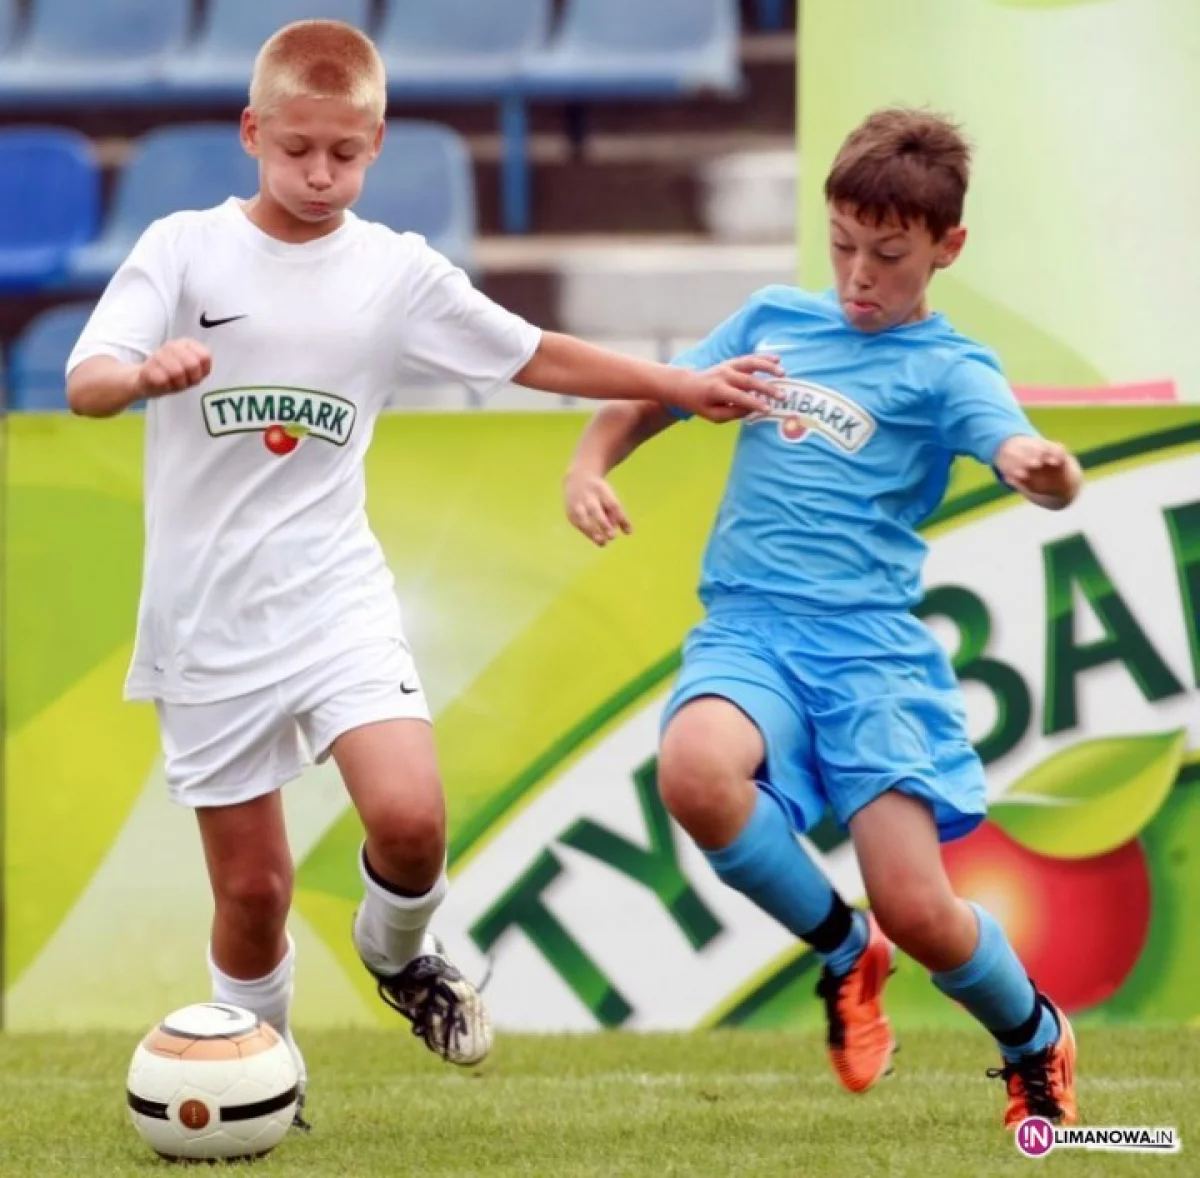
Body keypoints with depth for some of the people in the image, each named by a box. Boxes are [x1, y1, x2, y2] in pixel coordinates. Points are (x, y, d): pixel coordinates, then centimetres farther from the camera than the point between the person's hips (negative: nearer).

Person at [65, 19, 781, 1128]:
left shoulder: (398, 271, 3)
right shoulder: (185, 248, -3)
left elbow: (536, 357, 13)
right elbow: (84, 384, -14)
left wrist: (686, 384, 12)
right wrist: (150, 372, -36)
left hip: (334, 593, 1)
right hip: (206, 617, -1)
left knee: (410, 817, -21)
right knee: (251, 885, 1)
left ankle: (398, 952, 11)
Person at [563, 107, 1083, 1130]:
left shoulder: (946, 370, 2)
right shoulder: (776, 318, 14)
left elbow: (1022, 453, -17)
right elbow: (644, 401, 22)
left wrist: (1049, 470, -42)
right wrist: (590, 462, 0)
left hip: (870, 643, -3)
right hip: (748, 631, 3)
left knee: (916, 910, -13)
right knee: (696, 771, -33)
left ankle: (1037, 1044, 22)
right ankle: (845, 955, -4)